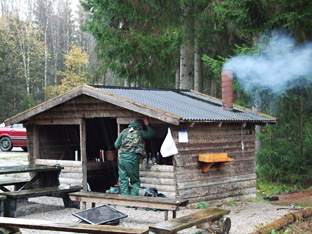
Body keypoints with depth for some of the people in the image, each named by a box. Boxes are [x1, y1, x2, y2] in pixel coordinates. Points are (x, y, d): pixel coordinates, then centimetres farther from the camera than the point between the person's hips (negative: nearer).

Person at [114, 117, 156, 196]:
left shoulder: (124, 131, 14)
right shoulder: (140, 132, 4)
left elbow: (116, 145, 15)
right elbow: (152, 133, 15)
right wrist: (147, 124, 22)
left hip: (121, 158, 4)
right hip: (132, 159, -4)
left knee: (123, 180, 9)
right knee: (135, 181, 7)